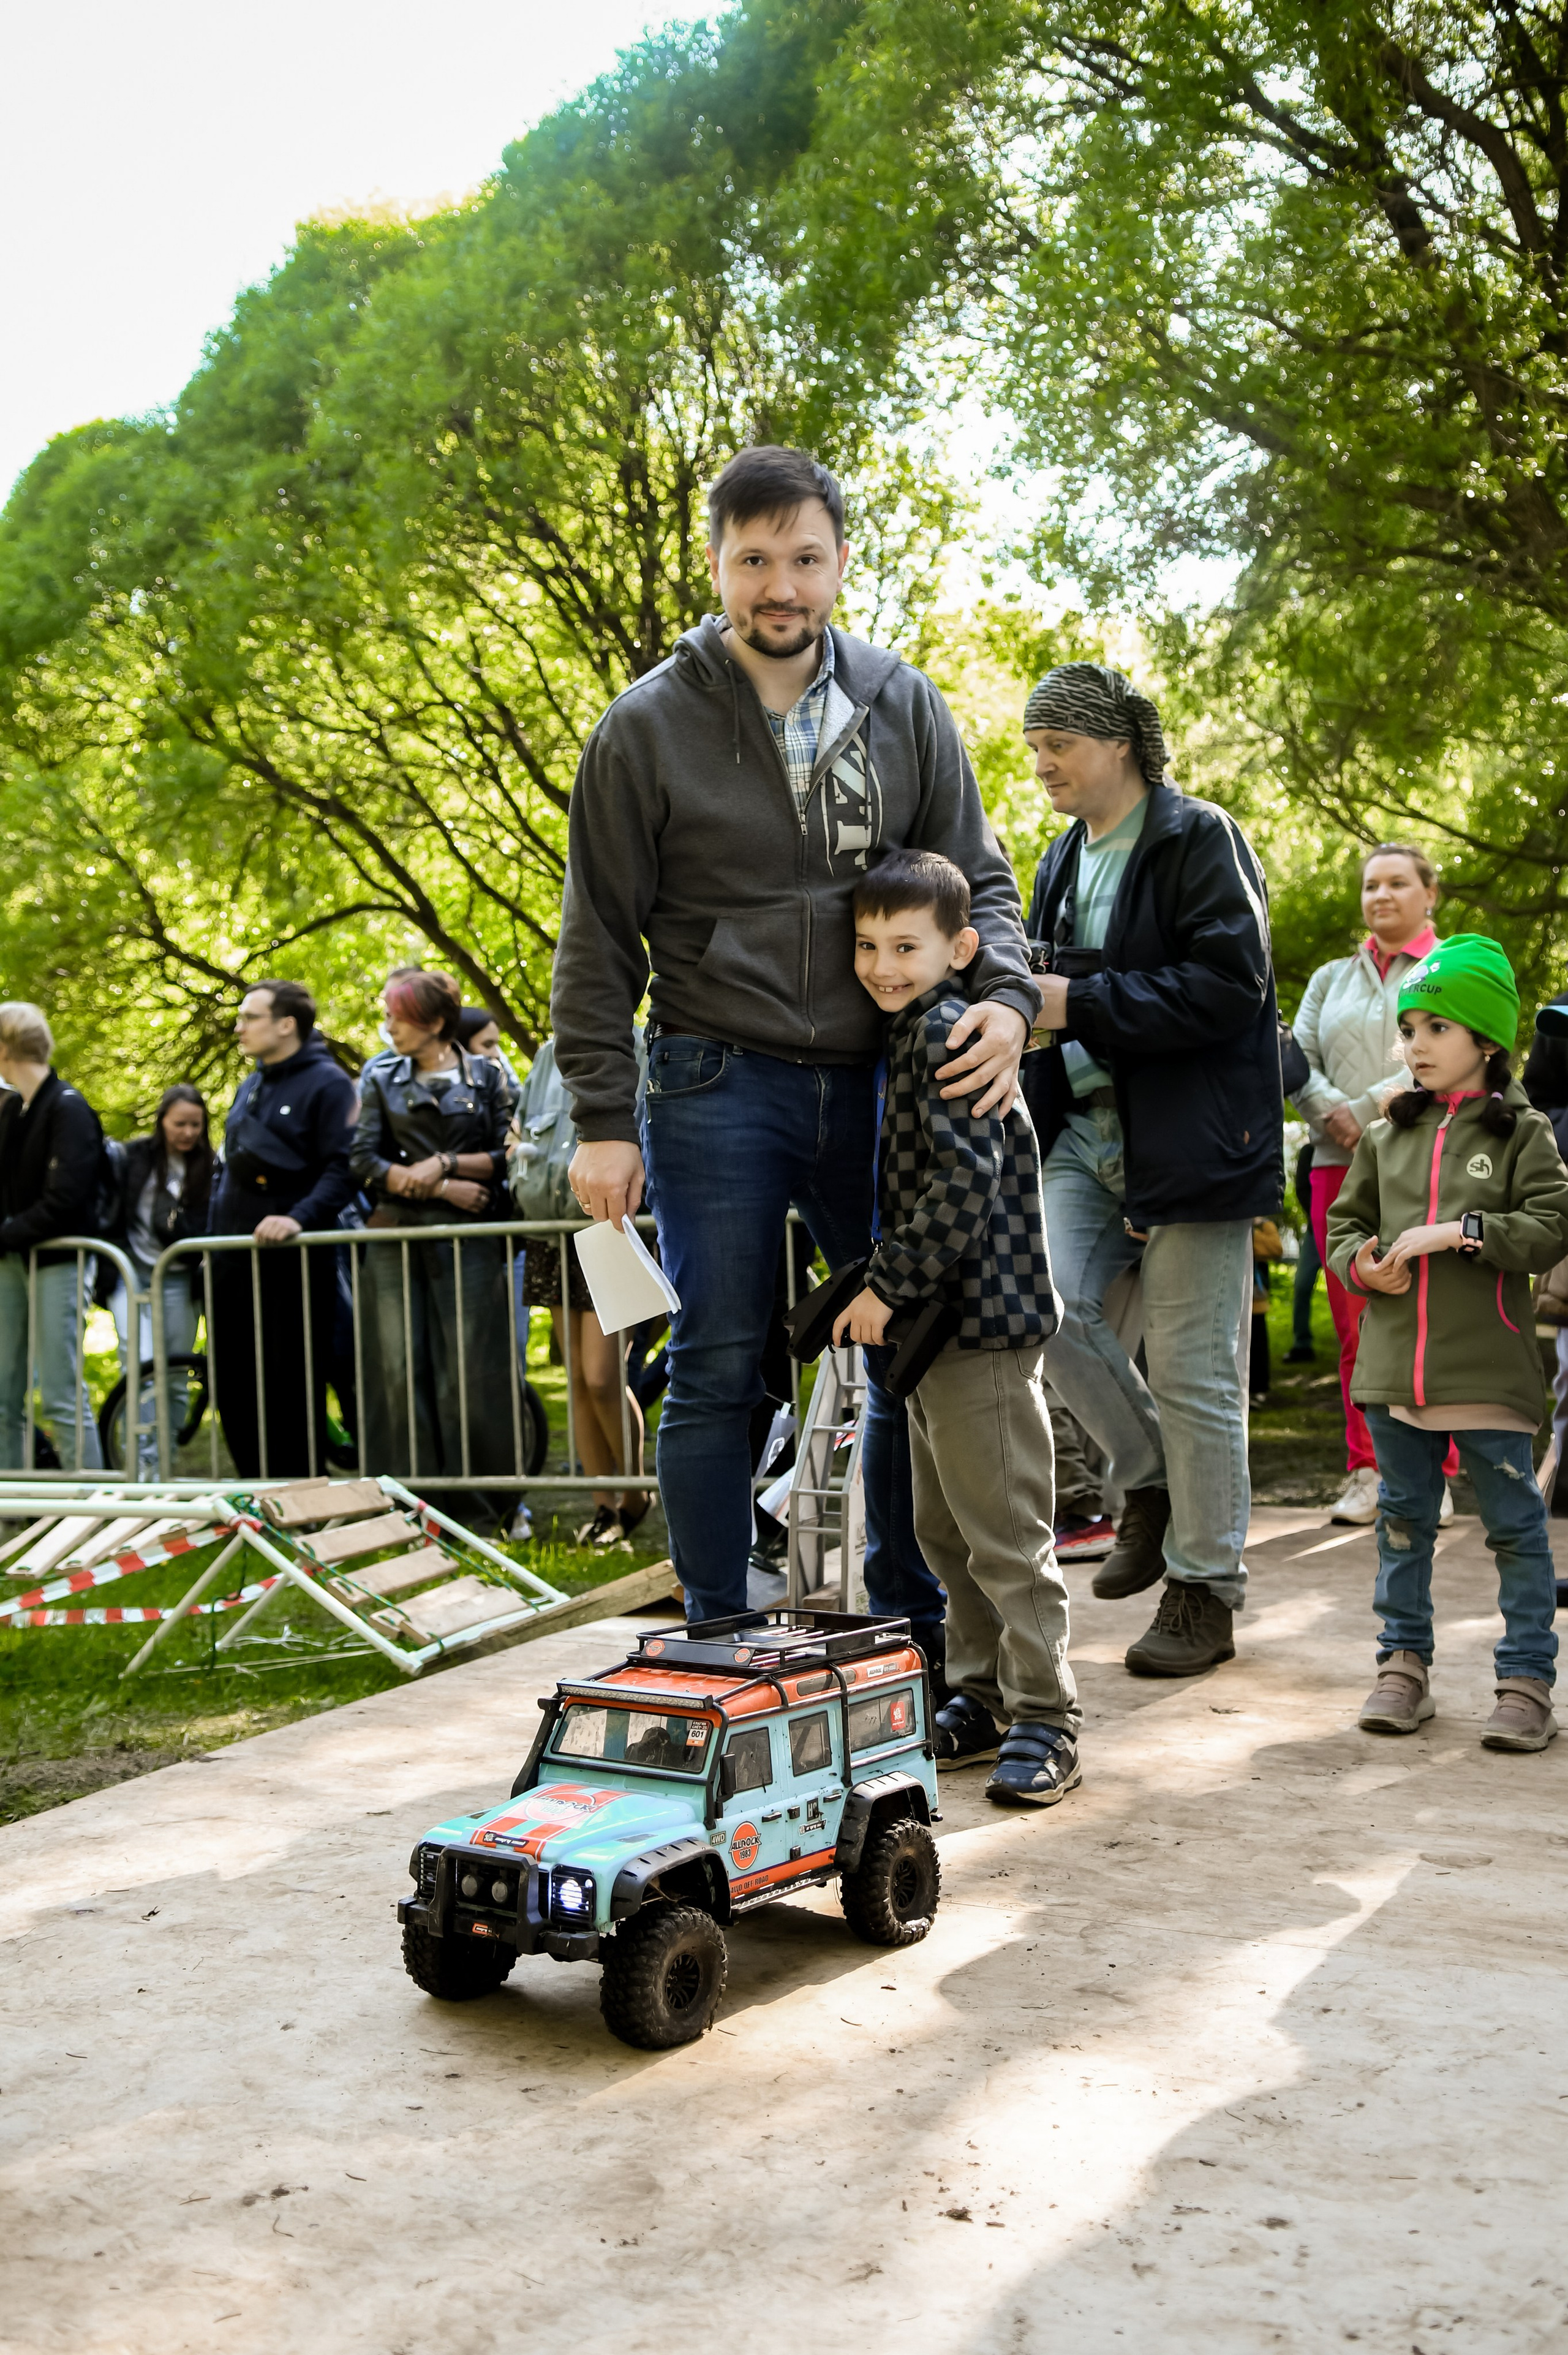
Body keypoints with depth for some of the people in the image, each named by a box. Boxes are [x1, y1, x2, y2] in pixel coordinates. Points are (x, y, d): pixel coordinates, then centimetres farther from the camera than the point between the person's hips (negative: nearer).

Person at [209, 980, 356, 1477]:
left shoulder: (327, 1085, -5)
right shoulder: (249, 1089, 20)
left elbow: (342, 1170, -14)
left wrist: (300, 1218, -27)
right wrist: (213, 1234, 17)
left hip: (292, 1260, -8)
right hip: (234, 1259, 8)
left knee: (293, 1389, -4)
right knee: (232, 1386, 8)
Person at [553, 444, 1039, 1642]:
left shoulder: (904, 707, 6)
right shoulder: (648, 727, -3)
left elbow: (977, 878, 11)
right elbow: (600, 941, -1)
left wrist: (1006, 995, -9)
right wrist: (604, 1118, -6)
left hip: (875, 1083, 3)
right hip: (719, 1086, -3)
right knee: (720, 1374, 1)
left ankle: (913, 1627, 21)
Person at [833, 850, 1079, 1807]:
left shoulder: (948, 1033, -15)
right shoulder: (911, 1035, 16)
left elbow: (967, 1176, -24)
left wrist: (889, 1283, -18)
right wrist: (887, 1294, 16)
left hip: (983, 1325, -11)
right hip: (933, 1329, 11)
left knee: (1006, 1534, -4)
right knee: (945, 1531, 17)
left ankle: (1045, 1720, 4)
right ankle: (980, 1699, 28)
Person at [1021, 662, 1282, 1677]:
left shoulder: (1200, 838, -7)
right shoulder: (1065, 860, 17)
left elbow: (1229, 984, -18)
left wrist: (1079, 1005, -20)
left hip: (1194, 1136, -7)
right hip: (1089, 1135, 7)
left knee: (1193, 1370, -3)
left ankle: (1206, 1593, 12)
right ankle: (1151, 1480, 13)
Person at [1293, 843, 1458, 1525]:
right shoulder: (1331, 978, 21)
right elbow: (1297, 1059, 10)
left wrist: (1365, 1111, -12)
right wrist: (1334, 1112, -10)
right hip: (1339, 1164, 4)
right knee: (1354, 1327, 0)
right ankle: (1367, 1473, 5)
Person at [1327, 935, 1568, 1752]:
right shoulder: (1385, 1137, 11)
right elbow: (1344, 1224, 17)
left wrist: (1457, 1231, -19)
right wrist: (1361, 1264, -4)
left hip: (1488, 1368, -4)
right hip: (1395, 1365, 5)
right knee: (1403, 1519, 13)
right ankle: (1404, 1666, 24)